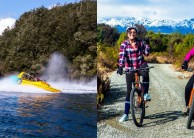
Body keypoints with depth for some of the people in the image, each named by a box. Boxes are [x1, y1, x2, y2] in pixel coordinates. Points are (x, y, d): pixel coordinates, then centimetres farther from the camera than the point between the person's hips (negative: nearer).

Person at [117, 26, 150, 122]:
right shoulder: (124, 44, -6)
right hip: (130, 69, -1)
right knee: (129, 91, -1)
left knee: (145, 75, -37)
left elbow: (146, 53, -2)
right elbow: (121, 56, -20)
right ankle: (126, 114, 7)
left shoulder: (140, 42, 1)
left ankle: (145, 93, -12)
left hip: (141, 66, 1)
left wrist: (147, 44, -11)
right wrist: (120, 67, -33)